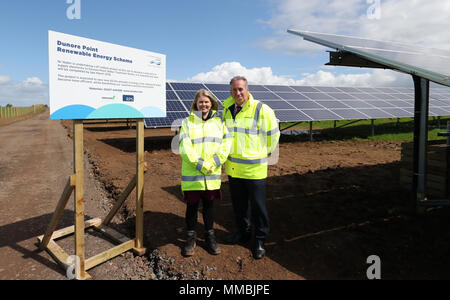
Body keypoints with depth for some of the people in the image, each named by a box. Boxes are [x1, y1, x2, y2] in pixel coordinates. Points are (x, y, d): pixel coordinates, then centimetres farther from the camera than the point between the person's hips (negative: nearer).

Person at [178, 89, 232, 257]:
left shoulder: (219, 122, 7)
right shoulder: (187, 122, 0)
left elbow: (226, 145, 0)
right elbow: (185, 148, -9)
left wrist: (213, 164, -13)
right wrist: (201, 165, -16)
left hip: (212, 175, 2)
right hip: (192, 175, -1)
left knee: (209, 206, 14)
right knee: (192, 206, 10)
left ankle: (210, 236, 30)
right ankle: (191, 237, 28)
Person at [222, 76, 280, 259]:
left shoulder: (262, 110, -11)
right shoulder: (227, 110, 7)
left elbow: (273, 134, -1)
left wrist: (264, 153, 5)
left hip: (254, 167, -5)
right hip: (233, 167, 6)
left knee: (258, 205, 4)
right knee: (238, 203, 17)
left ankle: (260, 240, 21)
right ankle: (243, 232, 36)